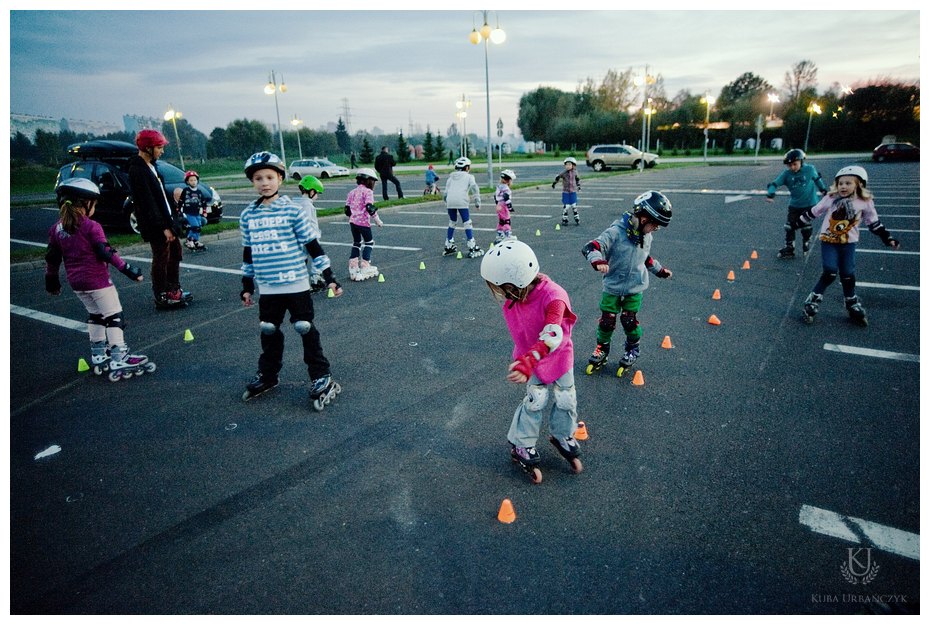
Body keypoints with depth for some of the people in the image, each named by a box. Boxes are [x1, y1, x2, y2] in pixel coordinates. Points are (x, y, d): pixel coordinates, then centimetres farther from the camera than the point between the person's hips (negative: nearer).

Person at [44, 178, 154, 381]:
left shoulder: (56, 229, 7)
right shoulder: (91, 227, -13)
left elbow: (52, 258, 12)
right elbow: (106, 253, -18)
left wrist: (51, 279, 24)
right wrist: (127, 269, -14)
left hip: (76, 282, 7)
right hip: (97, 280, -7)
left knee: (95, 315, 21)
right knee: (114, 317, -2)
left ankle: (98, 356, 27)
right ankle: (119, 360, -5)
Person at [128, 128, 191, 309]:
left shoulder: (151, 165, 11)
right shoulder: (138, 171, -18)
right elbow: (148, 203, -22)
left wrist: (170, 221, 14)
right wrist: (163, 227, -23)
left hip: (165, 218, 9)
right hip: (155, 225, -9)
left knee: (175, 253, 17)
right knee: (161, 259, -1)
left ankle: (173, 291, 29)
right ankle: (162, 298, 10)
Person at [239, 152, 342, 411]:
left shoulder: (292, 210, -7)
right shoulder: (248, 215, 5)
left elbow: (312, 245, -5)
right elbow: (248, 252, 13)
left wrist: (329, 276, -6)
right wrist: (247, 285, 15)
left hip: (296, 283, -4)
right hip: (267, 287, 4)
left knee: (306, 329, 3)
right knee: (269, 332, 16)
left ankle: (321, 377, 15)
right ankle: (267, 375, 34)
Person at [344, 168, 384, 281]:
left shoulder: (352, 192, 12)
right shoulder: (368, 192, -8)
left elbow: (347, 209, 13)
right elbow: (370, 208, -18)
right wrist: (378, 220, -10)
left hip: (353, 222, 6)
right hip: (364, 222, -6)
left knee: (356, 243, 17)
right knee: (369, 242, 10)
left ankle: (353, 268, 15)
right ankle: (365, 266, 6)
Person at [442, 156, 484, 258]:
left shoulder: (451, 177, 26)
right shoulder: (469, 176, 15)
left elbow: (445, 193, 21)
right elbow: (474, 188, 1)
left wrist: (447, 204, 29)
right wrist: (477, 203, 2)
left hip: (450, 201, 4)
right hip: (462, 201, -4)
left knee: (452, 223, 20)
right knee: (467, 224, -1)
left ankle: (448, 247, 26)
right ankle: (472, 249, -4)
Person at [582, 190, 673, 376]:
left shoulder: (647, 237, 1)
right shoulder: (616, 232, -21)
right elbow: (591, 247, -30)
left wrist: (660, 270, 30)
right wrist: (598, 261, -49)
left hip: (635, 289, 4)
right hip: (612, 287, -3)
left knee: (629, 320, 3)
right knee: (607, 320, 3)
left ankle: (632, 350, 28)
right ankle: (602, 350, 26)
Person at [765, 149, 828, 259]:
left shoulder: (810, 169, -9)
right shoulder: (786, 174, -10)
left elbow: (817, 179, 9)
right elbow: (774, 183, -15)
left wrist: (823, 189, 21)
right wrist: (770, 194, -32)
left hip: (809, 204, -1)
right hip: (794, 204, 1)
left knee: (806, 227, 5)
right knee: (789, 227, -1)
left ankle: (806, 246, 27)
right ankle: (789, 249, 9)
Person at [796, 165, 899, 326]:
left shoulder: (865, 202, -5)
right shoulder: (831, 198, -10)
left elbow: (874, 223, 6)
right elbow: (813, 213, 2)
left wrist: (887, 238, 7)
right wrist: (797, 223, 7)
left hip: (848, 243, 2)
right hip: (828, 241, -2)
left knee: (848, 275, 4)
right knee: (830, 273, -13)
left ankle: (853, 306, 22)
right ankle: (812, 302, -1)